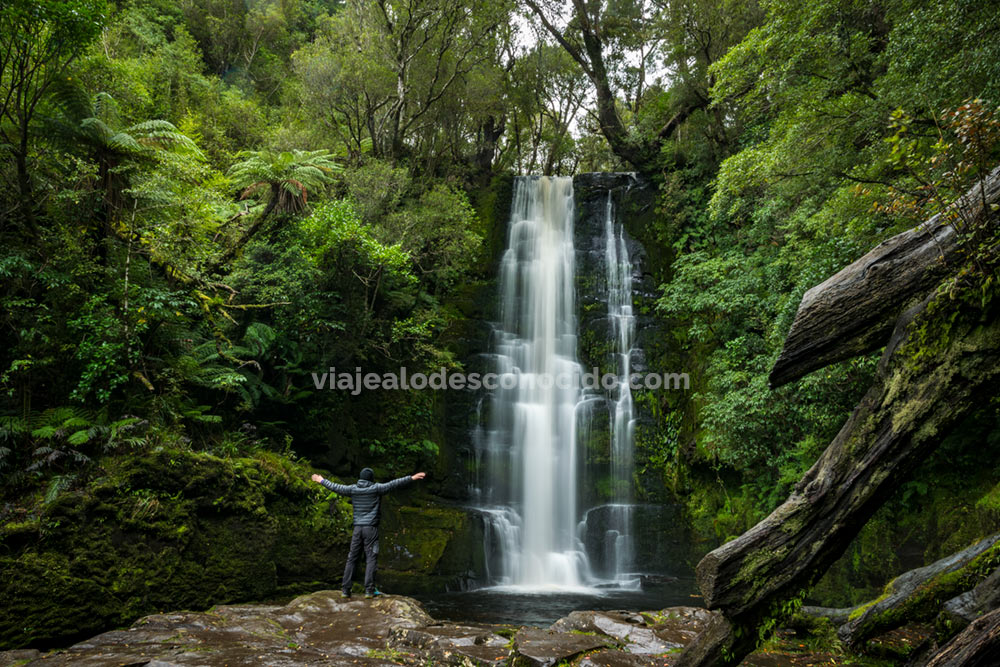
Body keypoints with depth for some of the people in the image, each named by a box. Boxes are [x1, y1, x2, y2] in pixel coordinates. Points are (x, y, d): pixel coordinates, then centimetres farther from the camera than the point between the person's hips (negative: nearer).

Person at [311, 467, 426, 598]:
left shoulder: (352, 489, 5)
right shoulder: (376, 489, -7)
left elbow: (335, 487, 15)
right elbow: (393, 484, -13)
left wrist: (321, 480, 31)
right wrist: (412, 478, -15)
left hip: (357, 528, 4)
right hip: (371, 528, -4)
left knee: (352, 559, 9)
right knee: (371, 559, -2)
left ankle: (345, 589, 8)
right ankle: (369, 590, -7)